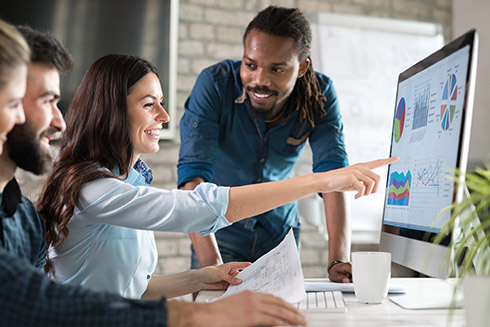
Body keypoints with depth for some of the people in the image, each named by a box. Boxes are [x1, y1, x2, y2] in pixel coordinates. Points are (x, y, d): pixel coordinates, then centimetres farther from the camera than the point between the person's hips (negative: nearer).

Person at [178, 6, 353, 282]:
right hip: (221, 230, -2)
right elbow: (193, 174, -32)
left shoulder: (320, 95, -15)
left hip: (281, 231, 3)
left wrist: (339, 261, -38)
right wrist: (210, 262, -45)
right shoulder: (214, 83, -24)